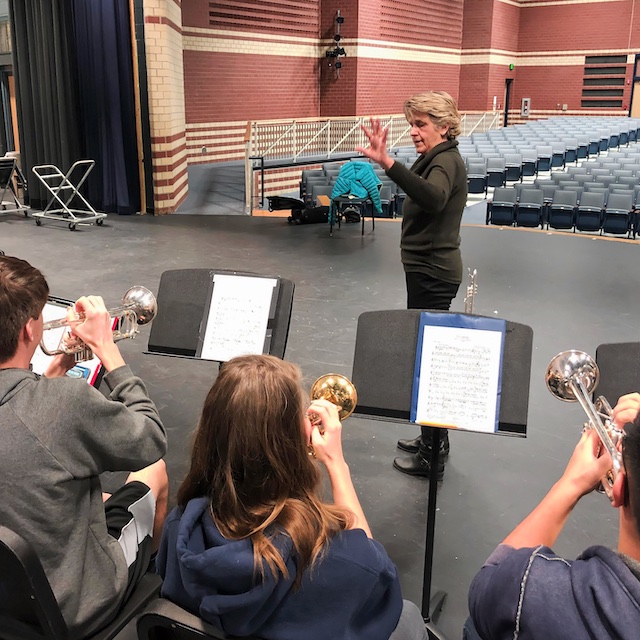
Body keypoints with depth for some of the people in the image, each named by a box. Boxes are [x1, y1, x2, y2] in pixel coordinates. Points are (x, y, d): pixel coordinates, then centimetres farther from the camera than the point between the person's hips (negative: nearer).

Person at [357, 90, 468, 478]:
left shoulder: (446, 161, -18)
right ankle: (432, 439, 31)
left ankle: (434, 455, 8)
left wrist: (388, 163, -52)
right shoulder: (438, 159, 14)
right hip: (428, 269, 11)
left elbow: (433, 198, -43)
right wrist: (388, 161, 17)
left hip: (433, 273, -11)